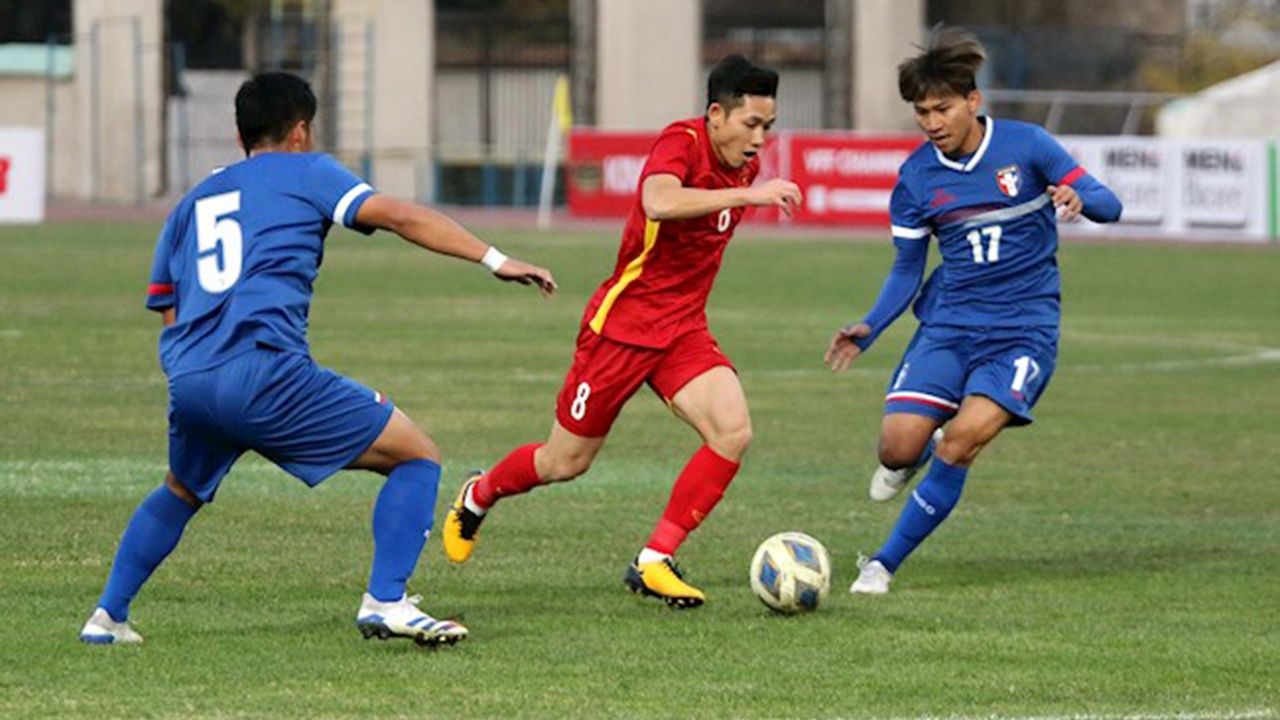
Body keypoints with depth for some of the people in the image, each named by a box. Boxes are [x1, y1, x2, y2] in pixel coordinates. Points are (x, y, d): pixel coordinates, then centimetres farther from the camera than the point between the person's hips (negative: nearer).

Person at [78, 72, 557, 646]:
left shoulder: (192, 202, 27)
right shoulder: (305, 173, 12)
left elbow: (166, 308, 24)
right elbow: (400, 217, -1)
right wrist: (494, 260, -3)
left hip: (187, 381, 6)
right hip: (265, 373, -6)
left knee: (180, 493, 36)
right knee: (417, 458, 3)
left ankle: (107, 616, 31)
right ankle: (385, 601, -11)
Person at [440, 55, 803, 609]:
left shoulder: (744, 165, 3)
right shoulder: (681, 143, -21)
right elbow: (659, 203, -43)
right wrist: (747, 195, -45)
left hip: (683, 330, 6)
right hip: (623, 324, -6)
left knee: (733, 430, -19)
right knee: (565, 463, 7)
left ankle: (654, 563, -11)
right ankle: (477, 497, 40)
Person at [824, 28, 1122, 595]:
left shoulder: (1025, 145, -6)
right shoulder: (916, 177, 0)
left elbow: (1108, 205, -5)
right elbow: (907, 270, 9)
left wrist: (1078, 198, -29)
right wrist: (869, 330, -6)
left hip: (1024, 329, -2)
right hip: (949, 324, 2)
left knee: (965, 435, -23)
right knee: (898, 445, -15)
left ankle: (885, 564, -9)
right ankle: (911, 459, 26)